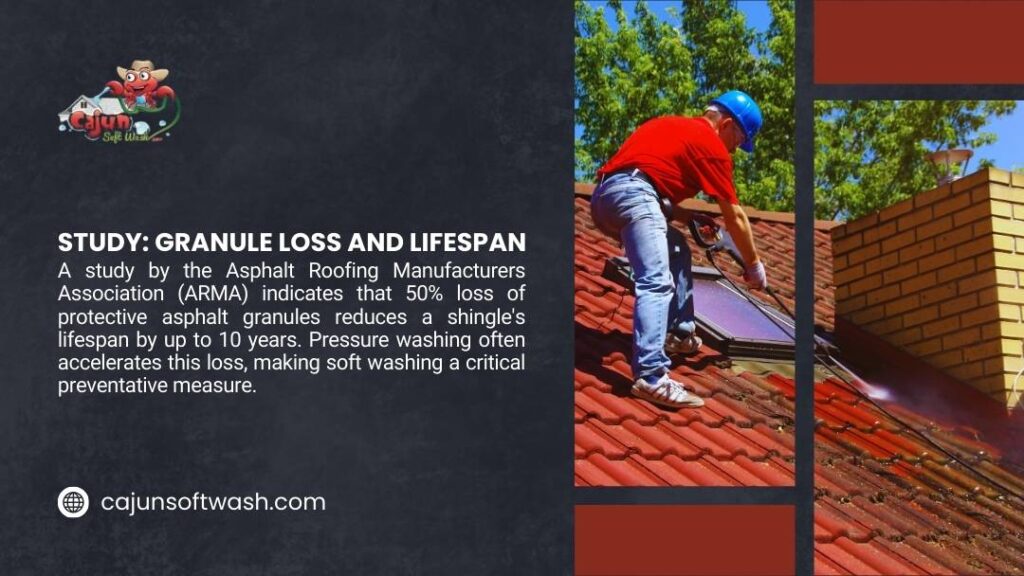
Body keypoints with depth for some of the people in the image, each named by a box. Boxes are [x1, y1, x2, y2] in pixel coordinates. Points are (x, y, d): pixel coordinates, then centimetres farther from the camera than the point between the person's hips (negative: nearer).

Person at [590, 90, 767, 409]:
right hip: (632, 193, -9)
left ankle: (679, 334, 25)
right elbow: (735, 218, 11)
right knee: (657, 283, -20)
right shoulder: (712, 144, 9)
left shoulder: (676, 126, 32)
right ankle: (650, 377, -35)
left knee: (677, 250, 26)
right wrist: (754, 266, 23)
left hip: (603, 197, 9)